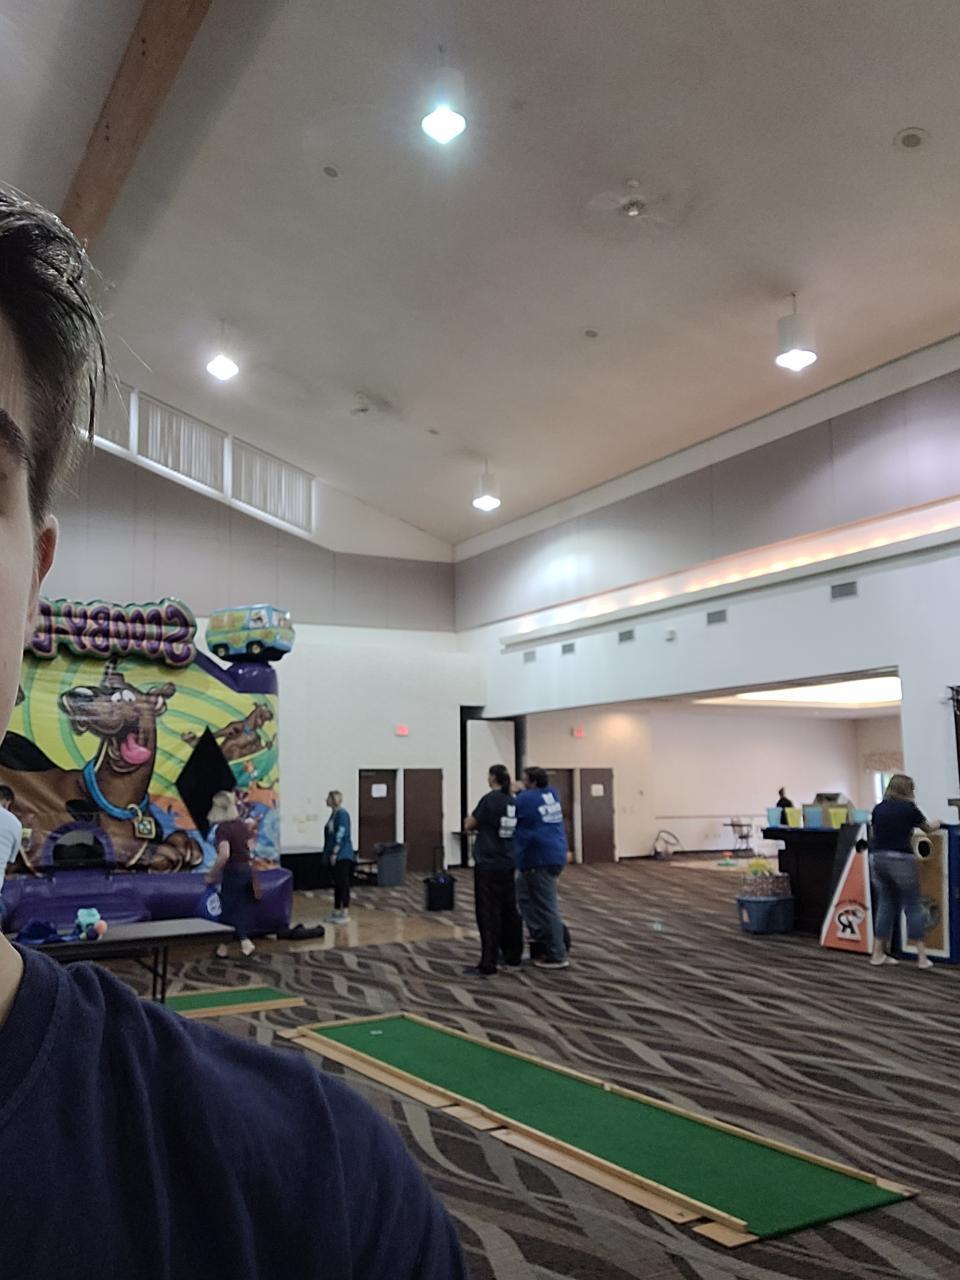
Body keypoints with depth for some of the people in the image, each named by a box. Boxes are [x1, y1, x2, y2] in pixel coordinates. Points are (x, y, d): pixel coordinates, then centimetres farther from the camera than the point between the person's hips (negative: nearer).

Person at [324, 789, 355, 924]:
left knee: (343, 883, -6)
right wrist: (330, 853, 19)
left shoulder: (342, 814, -15)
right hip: (336, 856, 9)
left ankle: (345, 914, -3)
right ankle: (337, 912, 21)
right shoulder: (333, 814, 14)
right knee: (337, 883, 14)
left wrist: (334, 853, -22)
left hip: (343, 856, -9)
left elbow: (341, 835, -21)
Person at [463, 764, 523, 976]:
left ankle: (488, 965, -3)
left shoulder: (490, 799, -15)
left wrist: (474, 822, 13)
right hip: (507, 864, 7)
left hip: (488, 864, -7)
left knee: (488, 914, -4)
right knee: (509, 911, 14)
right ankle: (513, 959, 23)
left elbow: (468, 825, -6)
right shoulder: (513, 801, 7)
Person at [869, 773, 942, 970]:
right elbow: (927, 829, 17)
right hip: (900, 860, -4)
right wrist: (936, 825, 39)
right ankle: (922, 956, 5)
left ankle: (878, 954, 15)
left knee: (886, 905, 13)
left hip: (877, 859, 5)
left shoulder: (878, 809, 10)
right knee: (912, 906, 5)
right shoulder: (909, 808, -1)